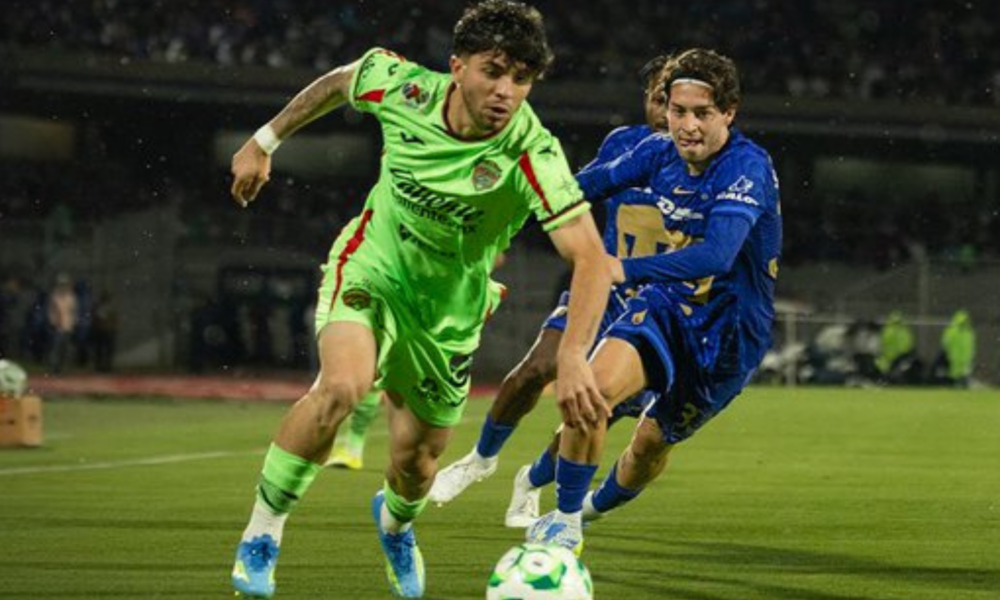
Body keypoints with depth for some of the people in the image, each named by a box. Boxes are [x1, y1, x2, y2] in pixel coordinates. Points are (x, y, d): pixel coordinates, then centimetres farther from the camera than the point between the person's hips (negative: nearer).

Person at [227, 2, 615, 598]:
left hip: (448, 310, 1)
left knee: (416, 463, 10)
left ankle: (395, 523, 51)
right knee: (343, 386, -31)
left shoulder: (532, 155, -31)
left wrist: (574, 357, -51)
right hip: (372, 265, -1)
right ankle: (261, 535, -11)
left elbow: (590, 258, -38)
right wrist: (264, 142, 11)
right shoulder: (402, 86, -22)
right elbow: (338, 82, 2)